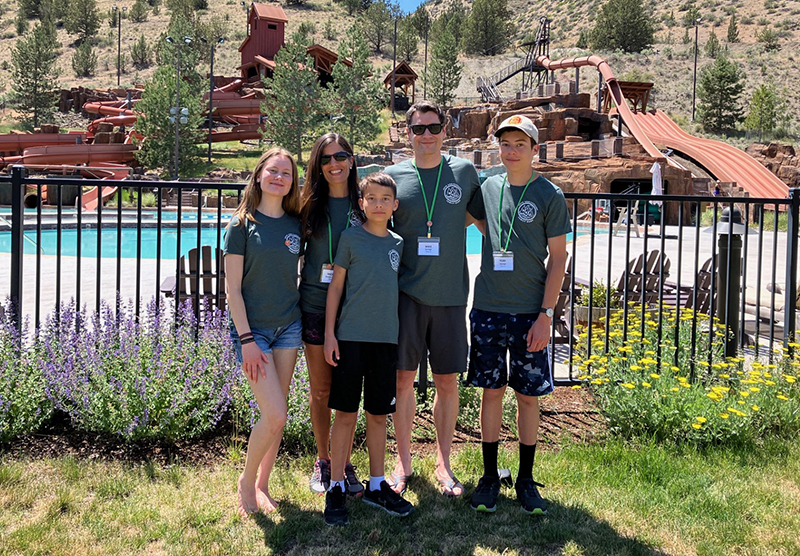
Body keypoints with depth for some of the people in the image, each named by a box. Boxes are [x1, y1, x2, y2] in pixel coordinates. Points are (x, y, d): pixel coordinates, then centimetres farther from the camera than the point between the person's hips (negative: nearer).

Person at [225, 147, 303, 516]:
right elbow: (233, 288, -9)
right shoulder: (242, 224, -7)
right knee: (275, 415, -10)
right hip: (253, 329, -5)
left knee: (276, 414, 8)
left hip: (289, 327, 5)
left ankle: (262, 485, 24)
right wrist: (246, 339, -13)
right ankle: (246, 482, 13)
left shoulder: (295, 225, 7)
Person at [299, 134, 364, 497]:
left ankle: (345, 463, 19)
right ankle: (322, 462, 24)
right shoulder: (311, 205, 4)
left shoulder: (363, 205, 3)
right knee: (320, 390, 8)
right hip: (316, 306, 0)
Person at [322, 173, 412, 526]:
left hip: (386, 337, 4)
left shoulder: (398, 243, 10)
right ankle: (336, 489, 10)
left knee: (378, 414, 10)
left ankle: (376, 486, 22)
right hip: (351, 336, -4)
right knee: (346, 414, 0)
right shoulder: (350, 238, -1)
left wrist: (402, 334, 12)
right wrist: (329, 333, -5)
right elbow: (335, 287, 0)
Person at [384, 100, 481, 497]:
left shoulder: (464, 172, 5)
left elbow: (476, 214, 21)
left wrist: (449, 229, 7)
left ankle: (443, 464, 20)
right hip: (407, 292, -1)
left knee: (447, 380, 6)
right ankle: (403, 462, 19)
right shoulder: (393, 176, 3)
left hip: (450, 293, 1)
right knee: (403, 376, 3)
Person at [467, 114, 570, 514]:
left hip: (529, 313, -2)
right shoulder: (488, 189, 6)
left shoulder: (549, 196, -2)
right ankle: (490, 477, 19)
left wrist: (546, 314, -9)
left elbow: (558, 258, -4)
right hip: (488, 309, 2)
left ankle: (525, 480, 18)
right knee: (491, 391, 7)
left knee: (528, 395, 4)